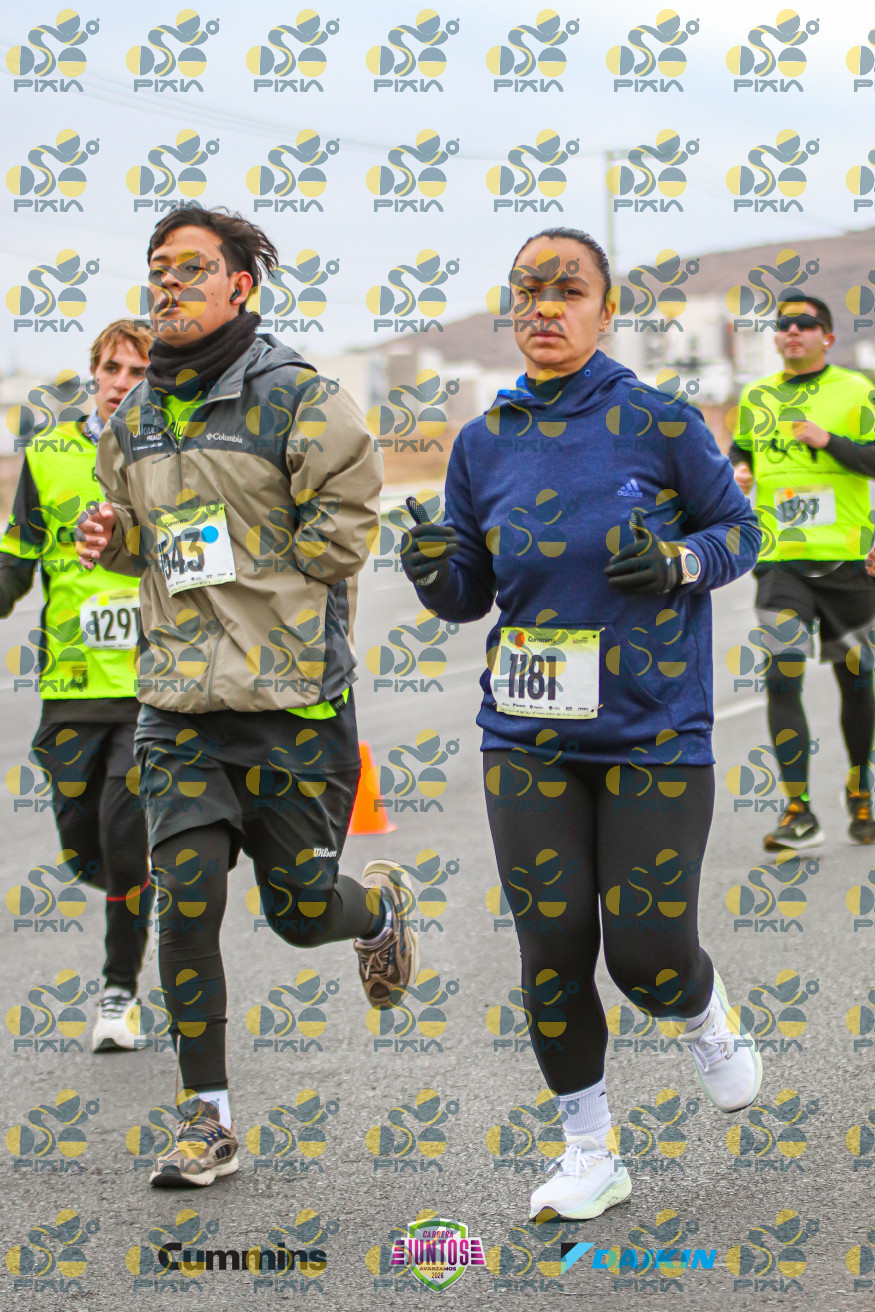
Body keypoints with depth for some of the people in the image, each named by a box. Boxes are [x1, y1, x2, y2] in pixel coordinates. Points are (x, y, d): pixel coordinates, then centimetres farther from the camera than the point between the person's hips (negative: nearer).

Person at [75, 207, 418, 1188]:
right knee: (187, 899, -7)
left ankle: (381, 901, 42)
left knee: (300, 912, 4)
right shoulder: (134, 418, 11)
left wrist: (252, 595, -9)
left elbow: (341, 531, -8)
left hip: (293, 698, -4)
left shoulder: (299, 399, -7)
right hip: (178, 702, 4)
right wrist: (113, 537, 3)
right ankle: (207, 1119, 5)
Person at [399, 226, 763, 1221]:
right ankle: (590, 1155, 20)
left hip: (654, 733, -3)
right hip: (529, 738, 3)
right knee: (551, 951, 2)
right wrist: (436, 569, -12)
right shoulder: (484, 442, 4)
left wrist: (678, 562, -16)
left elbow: (737, 528, 5)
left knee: (647, 951, -4)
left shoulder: (659, 422, -6)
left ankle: (708, 1023, 34)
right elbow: (467, 592, 11)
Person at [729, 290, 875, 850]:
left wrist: (828, 440, -18)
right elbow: (742, 449, 28)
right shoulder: (756, 397, 13)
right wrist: (736, 473, 7)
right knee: (782, 679, -11)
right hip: (781, 561, 2)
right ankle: (799, 813, -8)